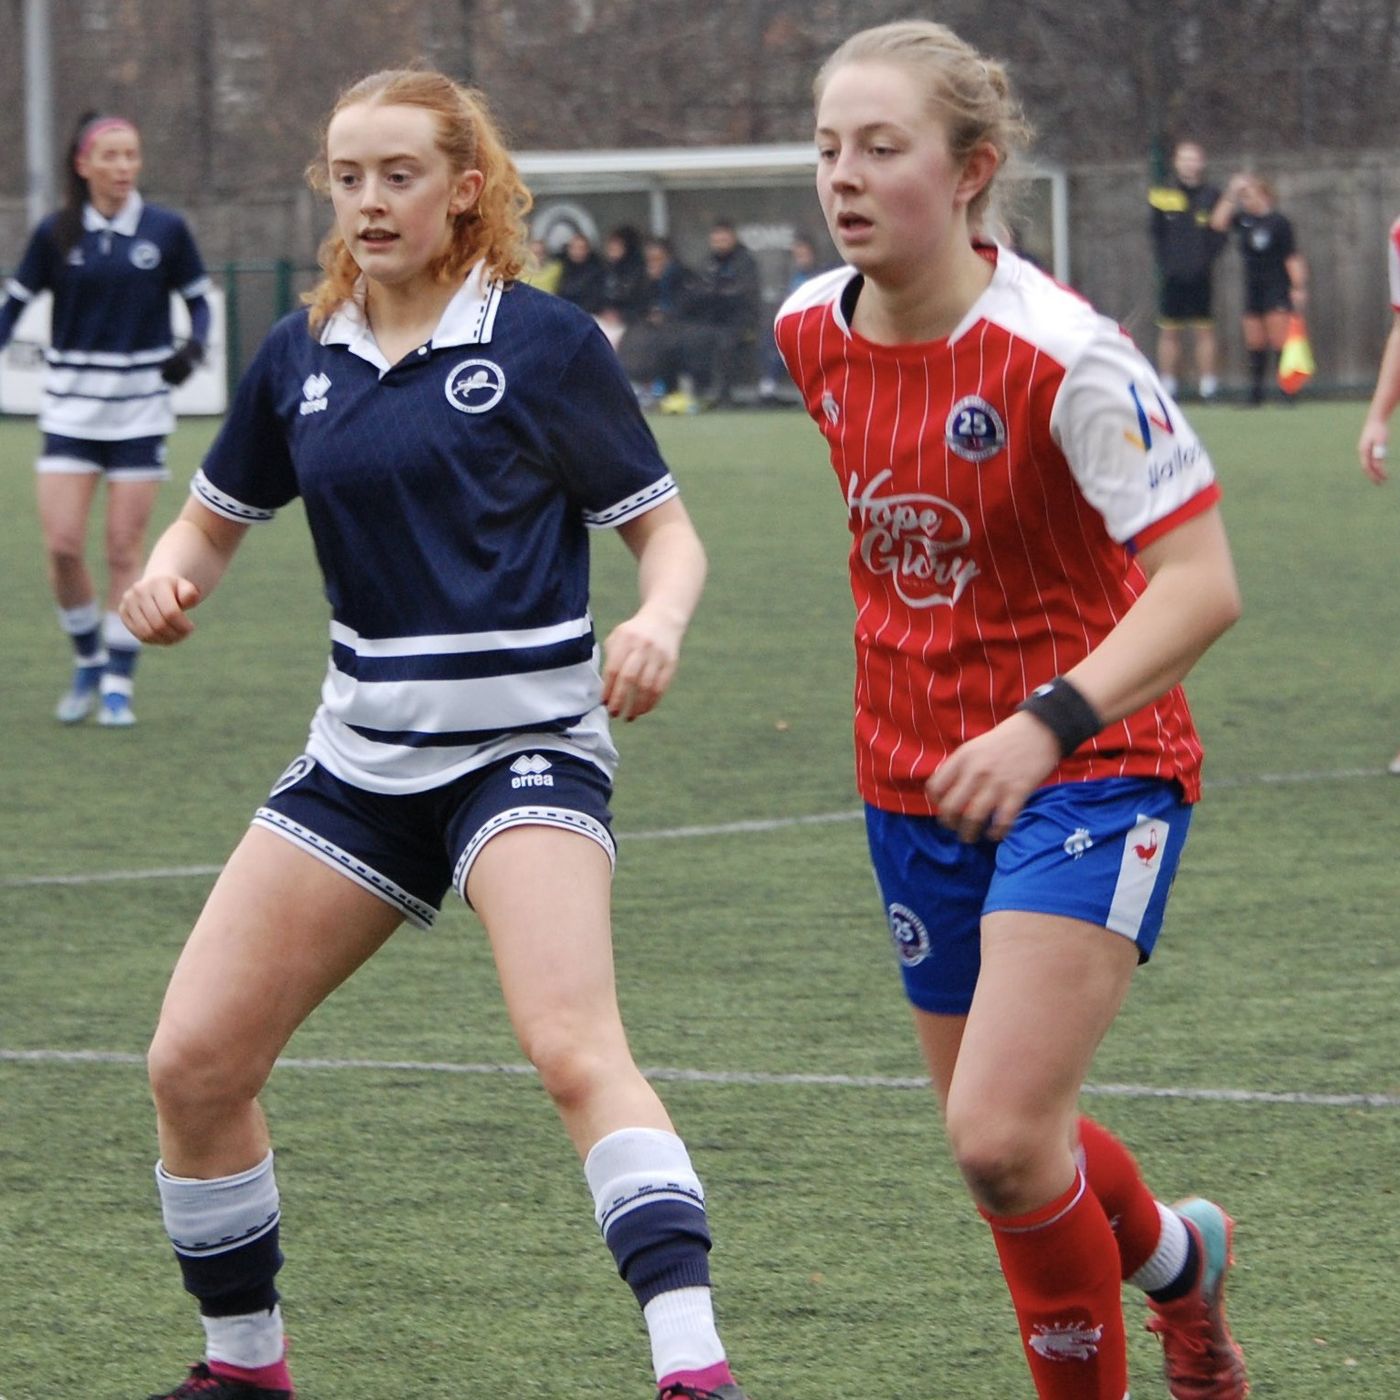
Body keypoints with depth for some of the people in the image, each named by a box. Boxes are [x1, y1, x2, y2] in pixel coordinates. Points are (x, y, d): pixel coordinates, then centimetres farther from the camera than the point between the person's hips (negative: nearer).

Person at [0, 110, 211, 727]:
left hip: (141, 409, 0)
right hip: (70, 409, 0)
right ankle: (88, 663, 15)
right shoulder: (56, 234, -1)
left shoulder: (165, 230, -1)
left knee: (125, 548, -2)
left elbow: (199, 299, 7)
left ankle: (118, 686, 8)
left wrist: (192, 348, -11)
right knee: (62, 544, -8)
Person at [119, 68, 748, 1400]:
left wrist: (657, 621, -24)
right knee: (192, 1061, 0)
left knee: (573, 1045, -27)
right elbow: (215, 516, 18)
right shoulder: (300, 354, 8)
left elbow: (666, 529, -2)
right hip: (363, 755, 6)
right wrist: (165, 574, -5)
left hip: (525, 741, -6)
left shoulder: (543, 342, -6)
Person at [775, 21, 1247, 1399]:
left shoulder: (1063, 354, -22)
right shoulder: (812, 331, -2)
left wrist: (1047, 724, -35)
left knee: (998, 1135, -18)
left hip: (1090, 769, -7)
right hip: (914, 779, 7)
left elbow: (1201, 583, -25)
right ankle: (1177, 1257, 44)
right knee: (1000, 1139, 14)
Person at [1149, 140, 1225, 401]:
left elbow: (1220, 233, 4)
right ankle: (1167, 386, 6)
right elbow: (1154, 233, 5)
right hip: (1172, 277, 0)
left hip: (1201, 277, 0)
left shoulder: (1212, 196, 4)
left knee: (1204, 330, 0)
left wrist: (1207, 260, -9)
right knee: (1169, 331, 2)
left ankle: (1208, 385, 3)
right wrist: (1165, 263, -5)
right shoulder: (1162, 196, 3)